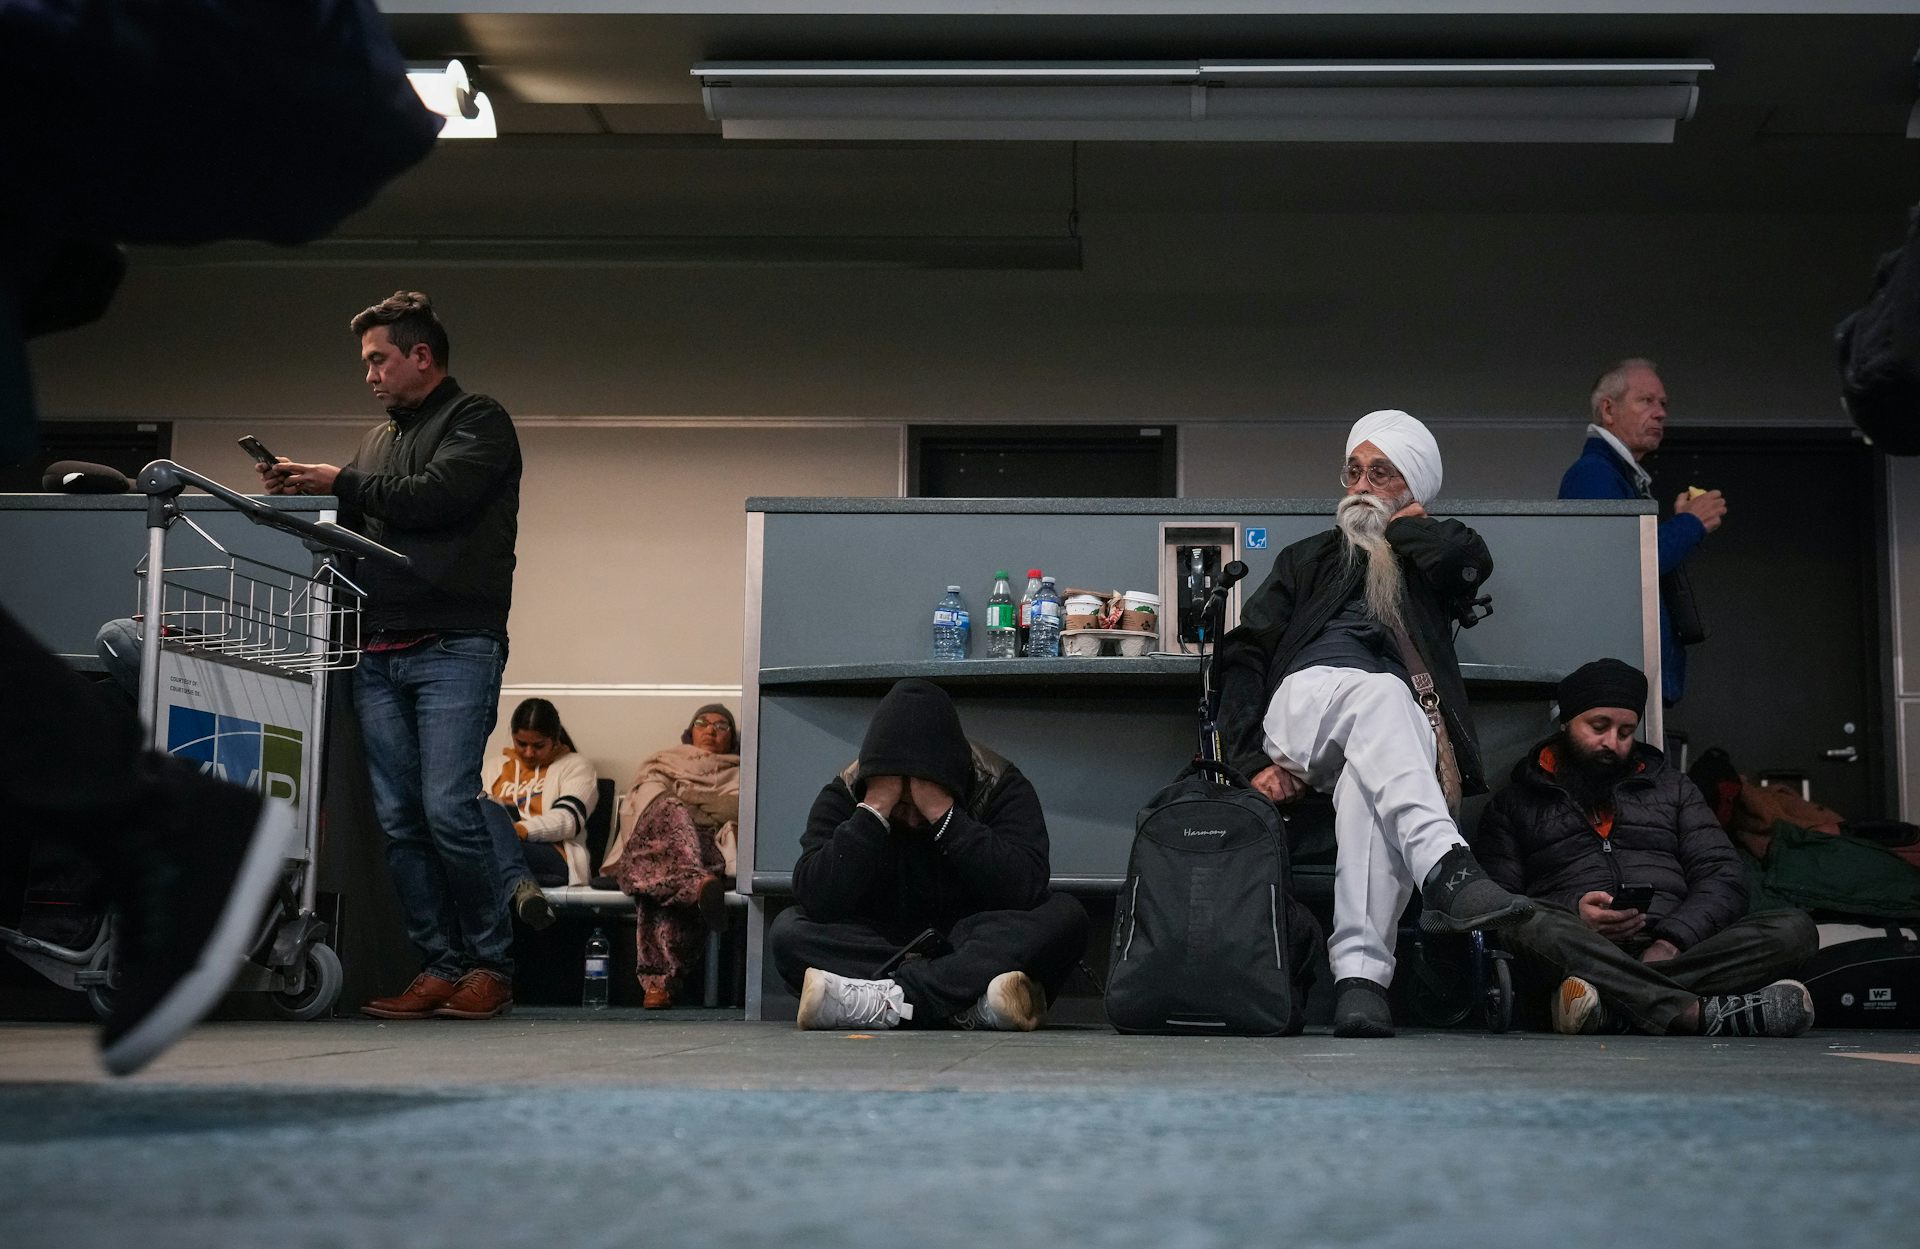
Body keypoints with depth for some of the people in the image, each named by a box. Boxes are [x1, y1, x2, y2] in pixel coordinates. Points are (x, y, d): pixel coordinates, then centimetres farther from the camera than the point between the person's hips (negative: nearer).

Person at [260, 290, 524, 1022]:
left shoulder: (478, 421, 3)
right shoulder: (379, 439, 24)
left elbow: (433, 496, -13)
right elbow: (349, 531, 24)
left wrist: (340, 485, -4)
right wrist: (300, 491, 7)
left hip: (454, 646, -7)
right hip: (380, 652, 7)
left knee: (448, 808, -13)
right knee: (398, 819, 1)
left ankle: (491, 966, -2)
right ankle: (439, 968, 7)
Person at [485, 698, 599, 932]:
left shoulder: (576, 765, 17)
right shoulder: (497, 767, 31)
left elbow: (568, 819, -1)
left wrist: (520, 829, -19)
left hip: (553, 858, -3)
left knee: (488, 810, -32)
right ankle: (520, 885, -52)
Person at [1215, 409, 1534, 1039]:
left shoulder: (1426, 568, 27)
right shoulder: (1309, 559, 29)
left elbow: (1469, 557, -2)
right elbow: (1243, 656, 15)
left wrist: (1398, 527, 17)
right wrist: (1253, 759, -2)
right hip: (1301, 705, 0)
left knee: (1365, 780, -40)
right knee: (1380, 693, -37)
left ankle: (1360, 974, -52)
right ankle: (1447, 870, -58)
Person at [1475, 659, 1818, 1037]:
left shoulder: (1671, 787, 27)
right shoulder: (1515, 803, 19)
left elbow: (1723, 877, 13)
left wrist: (1671, 942, -7)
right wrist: (1573, 916, -15)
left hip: (1675, 951, 3)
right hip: (1580, 955, -3)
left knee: (1793, 930, -22)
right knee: (1530, 924, -37)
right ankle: (1699, 1013, -44)